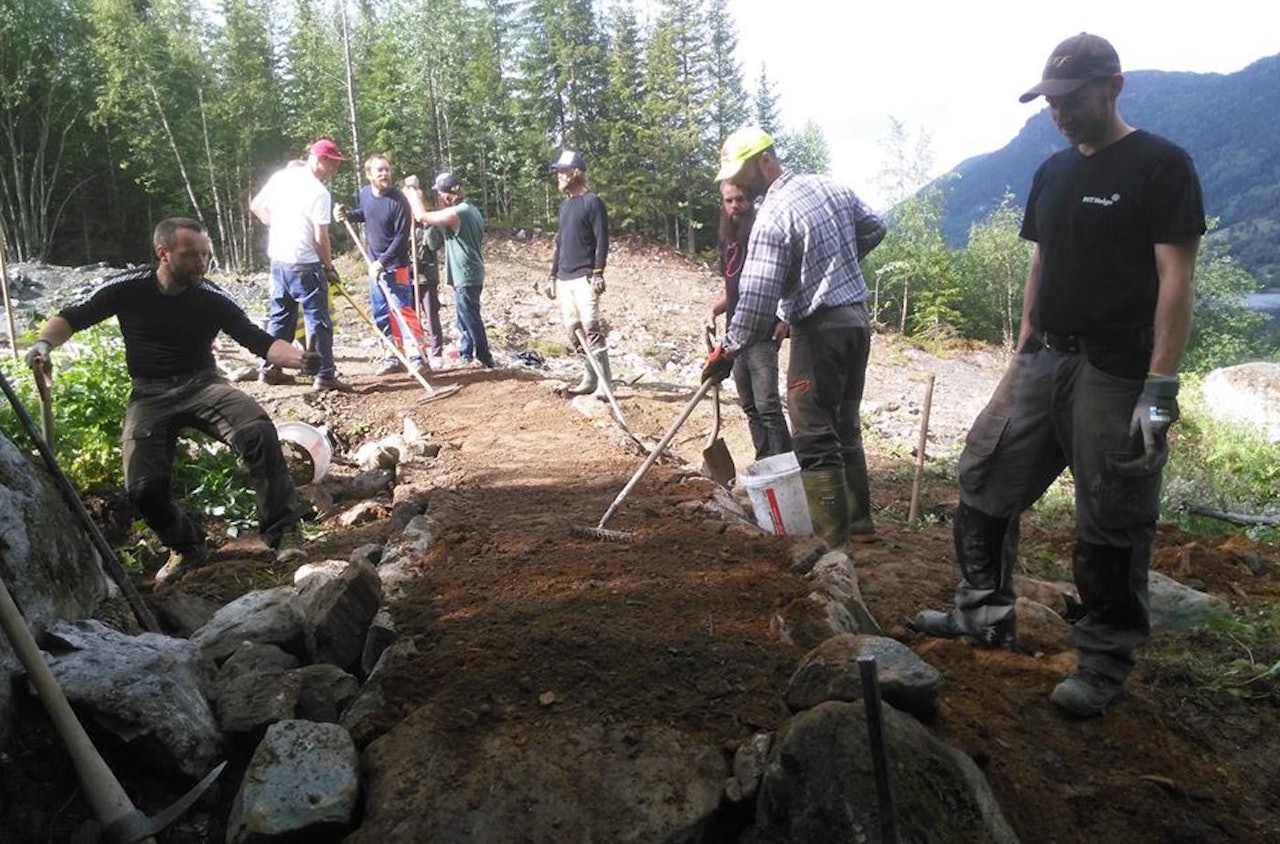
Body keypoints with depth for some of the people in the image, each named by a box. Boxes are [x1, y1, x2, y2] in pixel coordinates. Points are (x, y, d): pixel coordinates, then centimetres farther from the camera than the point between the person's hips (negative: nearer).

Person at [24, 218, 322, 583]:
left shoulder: (214, 298, -7)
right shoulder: (127, 288, -6)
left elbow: (259, 341, -11)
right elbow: (71, 317, 7)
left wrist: (299, 358, -31)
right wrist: (45, 342, -14)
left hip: (201, 384, 0)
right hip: (150, 395, 1)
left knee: (258, 430, -29)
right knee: (143, 486, -17)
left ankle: (283, 531, -20)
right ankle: (186, 547, 14)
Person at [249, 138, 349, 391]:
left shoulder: (281, 176, 6)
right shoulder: (319, 193, -15)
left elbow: (256, 206, 14)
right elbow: (320, 238, -15)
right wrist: (329, 268, -3)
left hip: (278, 259, 8)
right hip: (304, 264, -7)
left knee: (280, 315, 17)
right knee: (318, 319, -1)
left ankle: (270, 369, 22)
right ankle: (325, 375, -1)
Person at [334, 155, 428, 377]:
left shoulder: (398, 200, -17)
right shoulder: (365, 193, 1)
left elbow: (402, 237, -18)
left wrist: (383, 262, -21)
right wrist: (348, 214, 2)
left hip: (395, 265, -7)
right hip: (375, 264, 7)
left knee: (403, 310, -14)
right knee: (381, 314, 10)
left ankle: (416, 356, -15)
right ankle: (394, 357, 19)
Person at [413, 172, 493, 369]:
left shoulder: (455, 213, -19)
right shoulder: (472, 210, 11)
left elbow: (422, 216, -18)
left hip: (465, 277, -10)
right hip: (471, 274, 10)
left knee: (471, 319, -3)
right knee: (464, 318, 17)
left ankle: (485, 360, 2)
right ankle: (465, 356, 26)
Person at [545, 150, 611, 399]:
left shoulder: (592, 202, -5)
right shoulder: (564, 205, 18)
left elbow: (602, 240, -11)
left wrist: (598, 274, -19)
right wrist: (553, 274, 19)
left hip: (585, 277, -8)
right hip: (564, 279, 8)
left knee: (591, 329, -15)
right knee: (573, 330, 8)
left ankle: (604, 385, -15)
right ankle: (589, 380, 16)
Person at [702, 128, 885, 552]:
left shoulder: (772, 216, -17)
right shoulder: (830, 187, 7)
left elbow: (756, 301, -20)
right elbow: (874, 229, 21)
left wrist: (726, 352, -11)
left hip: (820, 330, -9)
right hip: (857, 318, 9)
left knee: (814, 439, -4)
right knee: (844, 428, 19)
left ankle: (832, 543, -3)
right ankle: (857, 517, 30)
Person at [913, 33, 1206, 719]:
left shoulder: (1159, 166, -8)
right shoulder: (1052, 172, 13)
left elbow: (1175, 279, -13)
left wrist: (1160, 387, -20)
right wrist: (1023, 347, 15)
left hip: (1115, 375, -7)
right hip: (1042, 361, 7)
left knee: (1111, 525, 2)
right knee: (984, 481, 10)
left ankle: (1105, 662, 18)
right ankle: (986, 615, 26)